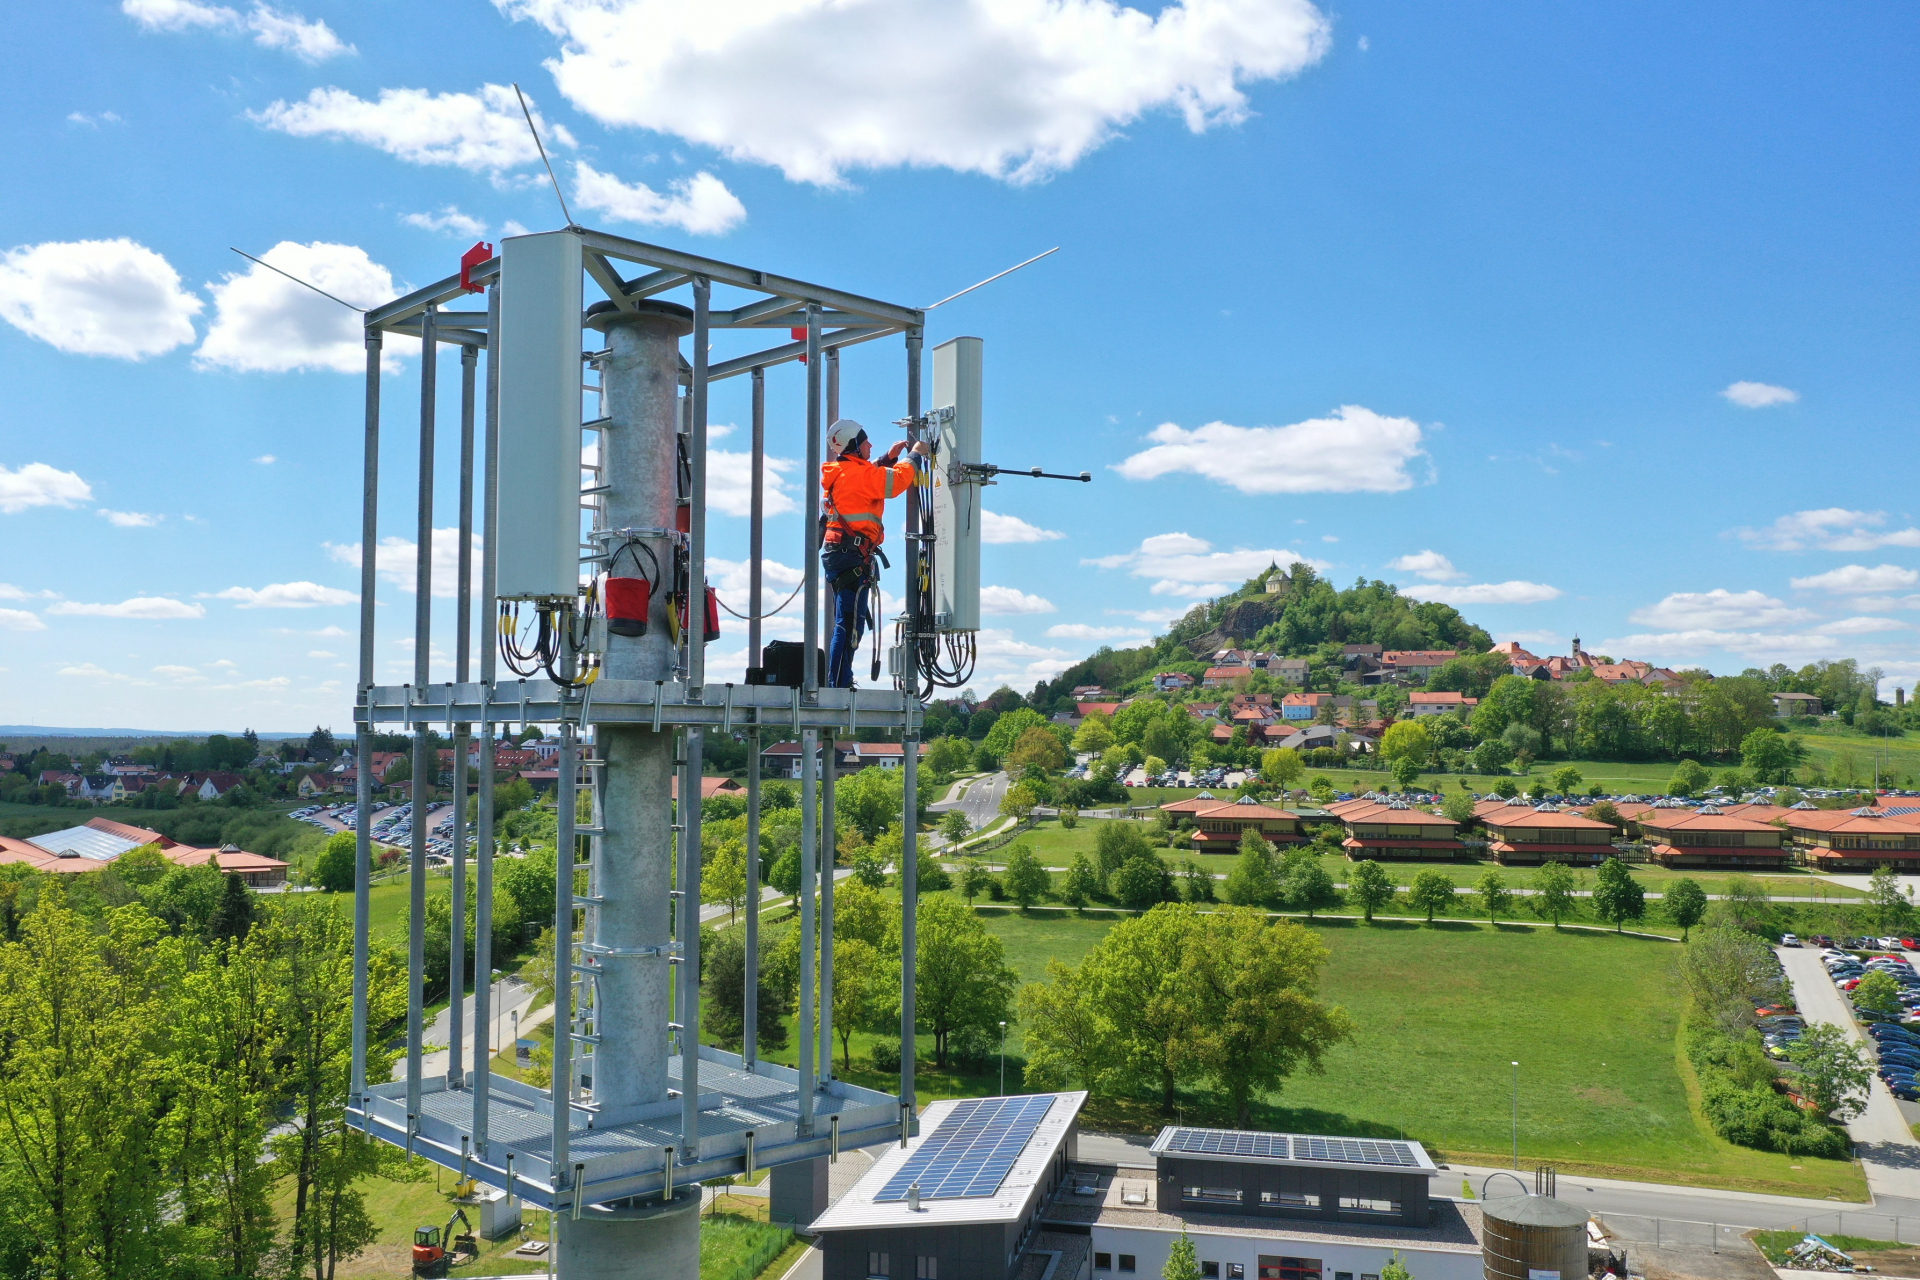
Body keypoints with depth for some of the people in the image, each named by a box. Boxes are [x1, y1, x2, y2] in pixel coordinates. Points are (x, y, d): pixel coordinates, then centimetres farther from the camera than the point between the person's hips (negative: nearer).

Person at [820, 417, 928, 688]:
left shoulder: (839, 473, 17)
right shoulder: (858, 472, -11)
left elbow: (873, 480, 30)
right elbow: (895, 482, -17)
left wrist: (888, 458, 19)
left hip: (836, 552, 10)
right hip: (852, 555, -10)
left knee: (847, 624, 14)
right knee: (849, 625, -12)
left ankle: (837, 684, 15)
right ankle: (837, 686, -15)